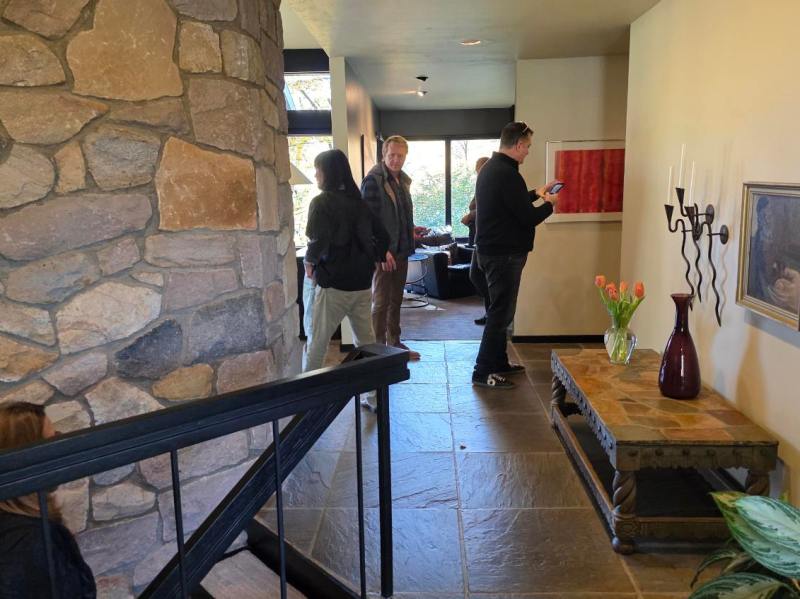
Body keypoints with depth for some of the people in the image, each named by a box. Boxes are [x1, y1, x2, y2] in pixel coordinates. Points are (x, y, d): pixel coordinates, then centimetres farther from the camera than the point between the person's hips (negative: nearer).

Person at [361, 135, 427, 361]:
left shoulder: (403, 179, 12)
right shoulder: (373, 180, -13)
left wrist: (412, 230, 10)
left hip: (401, 250, 8)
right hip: (383, 253, -8)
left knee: (396, 300, 15)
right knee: (381, 302, 0)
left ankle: (394, 343, 27)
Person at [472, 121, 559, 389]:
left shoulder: (490, 168, 12)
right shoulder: (507, 174, -20)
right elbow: (528, 218, -19)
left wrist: (536, 193, 27)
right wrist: (548, 205, -1)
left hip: (491, 251, 10)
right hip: (505, 254, -10)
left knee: (500, 310, 18)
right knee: (500, 312, -4)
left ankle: (499, 362, 29)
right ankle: (483, 372, 2)